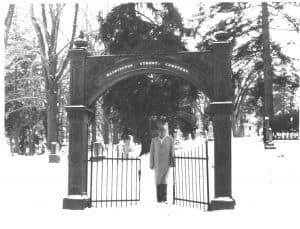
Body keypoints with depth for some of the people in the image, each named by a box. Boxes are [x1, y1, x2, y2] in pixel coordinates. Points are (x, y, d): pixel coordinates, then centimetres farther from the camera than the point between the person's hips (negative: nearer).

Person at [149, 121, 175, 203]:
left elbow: (172, 152, 4)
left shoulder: (170, 139, 4)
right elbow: (152, 153, 9)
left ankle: (164, 198, -6)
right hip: (157, 163, 2)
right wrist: (151, 164, 5)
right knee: (158, 181, 4)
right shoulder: (154, 140, 8)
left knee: (164, 180, -9)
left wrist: (172, 162, 0)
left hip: (166, 163, -2)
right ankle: (159, 198, 10)